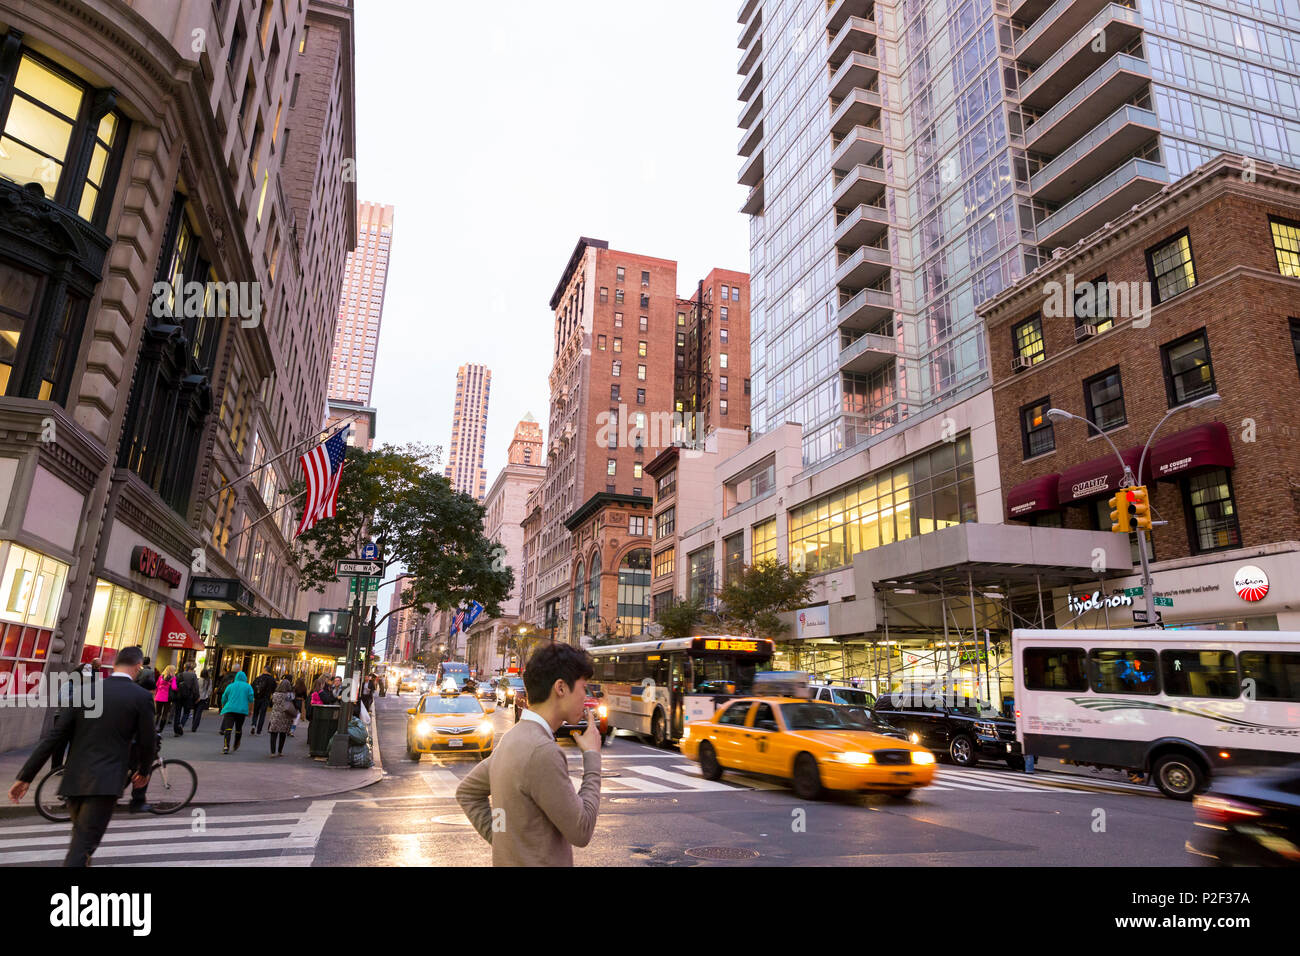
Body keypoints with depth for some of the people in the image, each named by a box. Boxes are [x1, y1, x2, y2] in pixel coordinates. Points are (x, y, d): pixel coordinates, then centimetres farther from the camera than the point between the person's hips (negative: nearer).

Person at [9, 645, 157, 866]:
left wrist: (25, 776, 5)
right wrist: (144, 771, 18)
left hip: (74, 779, 5)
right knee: (83, 846, -3)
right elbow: (147, 742, -1)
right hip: (105, 782, -5)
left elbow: (54, 736, 0)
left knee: (81, 838, 25)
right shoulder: (141, 696, -7)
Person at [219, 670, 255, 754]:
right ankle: (236, 745, 32)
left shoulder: (230, 686, 10)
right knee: (238, 728, 17)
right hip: (242, 710, 1)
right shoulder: (248, 686, 7)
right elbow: (251, 699, 1)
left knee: (228, 728, -9)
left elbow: (224, 699, 13)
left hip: (230, 709, -1)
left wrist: (223, 708, 28)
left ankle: (226, 746, -25)